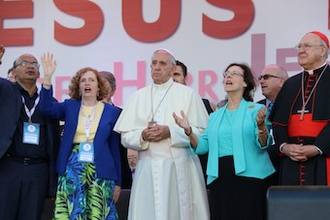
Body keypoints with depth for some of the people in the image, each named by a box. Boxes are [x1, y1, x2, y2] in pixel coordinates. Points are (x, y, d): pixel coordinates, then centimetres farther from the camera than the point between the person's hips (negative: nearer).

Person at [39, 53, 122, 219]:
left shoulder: (111, 112, 6)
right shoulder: (70, 106, 10)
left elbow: (114, 148, 6)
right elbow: (47, 108, -9)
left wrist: (117, 182, 5)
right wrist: (47, 78, -21)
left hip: (101, 173, -1)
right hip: (72, 171, 1)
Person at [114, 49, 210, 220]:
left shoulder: (188, 94, 3)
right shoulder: (138, 97, 12)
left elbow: (203, 132, -5)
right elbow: (125, 137, 9)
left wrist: (171, 132, -14)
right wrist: (142, 136, -11)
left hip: (179, 168, -2)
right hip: (147, 169, 2)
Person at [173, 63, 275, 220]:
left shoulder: (256, 109, 4)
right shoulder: (215, 116, 18)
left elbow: (263, 144, -6)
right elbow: (203, 146, 12)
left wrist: (261, 126, -26)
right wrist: (188, 131, -4)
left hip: (248, 177, -4)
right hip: (220, 179, 4)